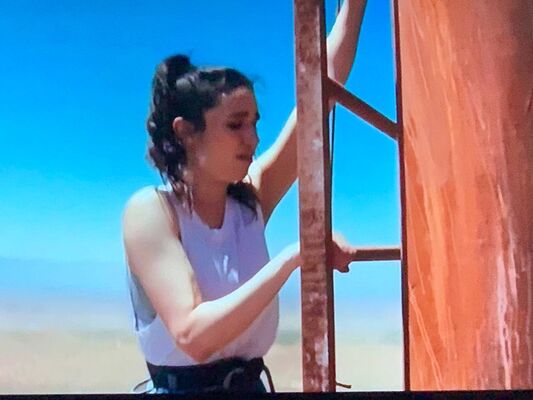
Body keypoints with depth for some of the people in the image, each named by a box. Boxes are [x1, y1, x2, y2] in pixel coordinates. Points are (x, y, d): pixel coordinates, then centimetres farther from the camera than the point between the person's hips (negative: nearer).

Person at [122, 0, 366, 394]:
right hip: (181, 384, -4)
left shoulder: (251, 199, 2)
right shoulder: (150, 209, -12)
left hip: (250, 383, 5)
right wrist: (292, 257, -27)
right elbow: (193, 335, -24)